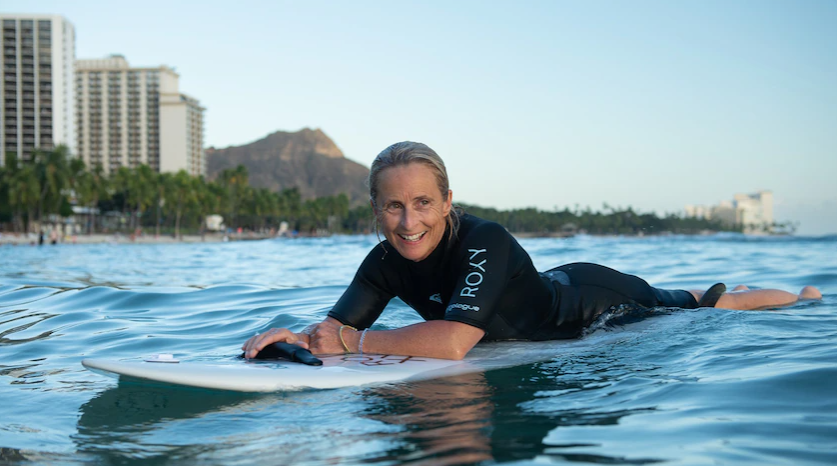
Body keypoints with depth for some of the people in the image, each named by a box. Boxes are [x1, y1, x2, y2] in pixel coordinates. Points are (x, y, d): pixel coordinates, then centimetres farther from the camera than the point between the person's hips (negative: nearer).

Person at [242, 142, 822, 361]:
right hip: (553, 291, 5)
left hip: (596, 302, -5)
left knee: (710, 307, 20)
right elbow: (338, 328, -27)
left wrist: (357, 342, -47)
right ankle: (722, 289, 64)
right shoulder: (385, 263, -22)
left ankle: (803, 297, 49)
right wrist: (300, 336, -49)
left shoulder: (486, 242, -43)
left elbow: (453, 342, -54)